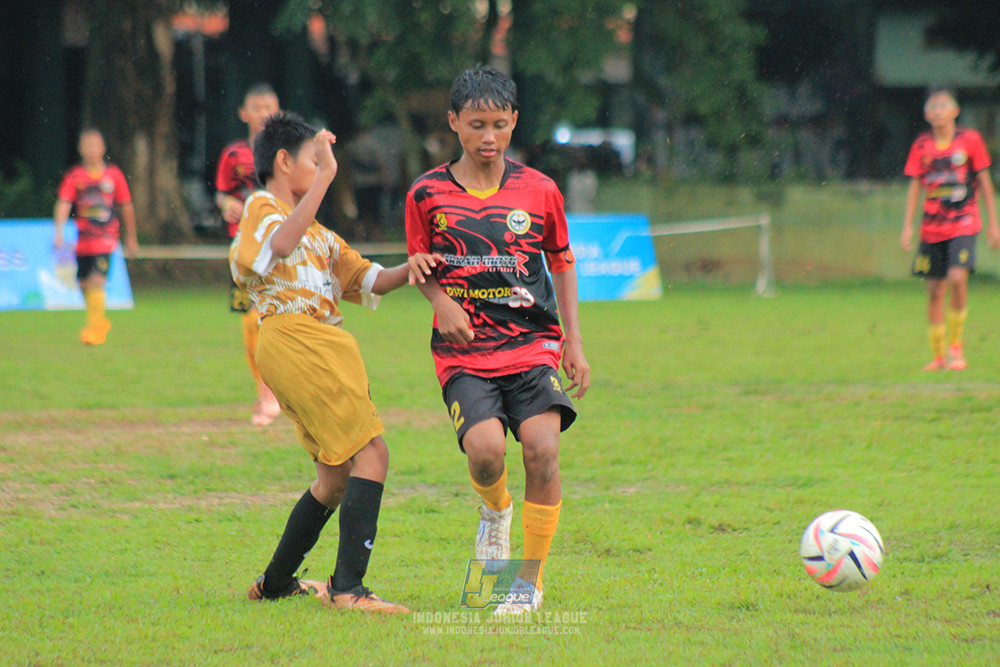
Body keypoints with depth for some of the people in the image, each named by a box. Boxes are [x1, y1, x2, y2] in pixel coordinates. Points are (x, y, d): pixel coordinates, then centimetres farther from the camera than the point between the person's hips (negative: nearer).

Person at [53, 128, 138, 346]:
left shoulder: (114, 175, 0)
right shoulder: (74, 176, -1)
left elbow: (126, 207, 9)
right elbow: (63, 205, -10)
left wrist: (131, 238, 15)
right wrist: (59, 233, -25)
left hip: (106, 238, -2)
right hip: (82, 238, 2)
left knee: (97, 281, -18)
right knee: (84, 284, 9)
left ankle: (94, 328, -12)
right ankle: (100, 321, 32)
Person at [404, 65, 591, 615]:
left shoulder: (539, 191, 4)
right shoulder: (427, 194, 3)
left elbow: (562, 263, 16)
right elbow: (421, 267, 13)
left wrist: (573, 341, 10)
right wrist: (442, 301, -8)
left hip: (533, 343, 1)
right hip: (464, 351, -1)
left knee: (541, 447, -20)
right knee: (486, 449, -24)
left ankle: (530, 580, -3)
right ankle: (495, 509, 15)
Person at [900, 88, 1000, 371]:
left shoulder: (970, 140, -2)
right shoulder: (922, 146, 3)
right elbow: (915, 186, 8)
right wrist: (908, 226, 1)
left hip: (964, 223, -3)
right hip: (932, 227, 3)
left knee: (957, 278, -22)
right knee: (934, 290, 3)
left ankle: (956, 346, -5)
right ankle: (938, 355, 15)